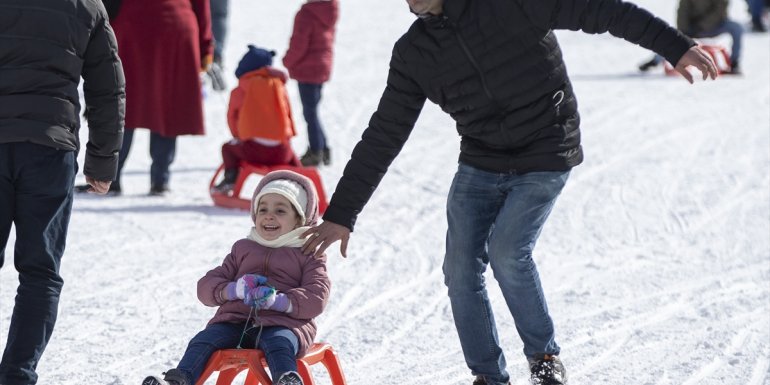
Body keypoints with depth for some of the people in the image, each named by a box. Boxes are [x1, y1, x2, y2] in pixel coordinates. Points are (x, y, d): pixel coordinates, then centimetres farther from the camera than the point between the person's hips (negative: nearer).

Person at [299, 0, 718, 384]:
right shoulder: (413, 53, -1)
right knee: (461, 269, -4)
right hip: (479, 165, 5)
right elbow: (383, 136, 2)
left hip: (544, 159, -5)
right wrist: (341, 214, 0)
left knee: (507, 252, -20)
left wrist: (675, 45, -22)